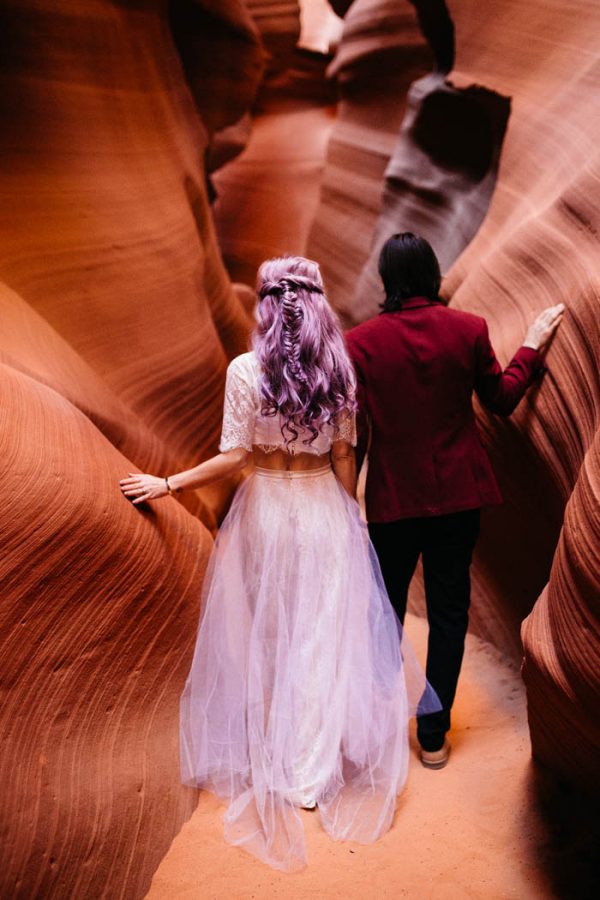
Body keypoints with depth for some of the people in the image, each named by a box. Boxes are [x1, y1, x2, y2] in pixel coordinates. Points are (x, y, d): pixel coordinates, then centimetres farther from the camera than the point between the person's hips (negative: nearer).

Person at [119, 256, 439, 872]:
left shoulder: (245, 371, -12)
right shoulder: (339, 372, -4)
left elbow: (234, 457, -13)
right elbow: (343, 458, 0)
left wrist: (167, 484, -3)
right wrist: (347, 518, 12)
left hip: (264, 510, -1)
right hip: (324, 510, 2)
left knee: (264, 634, 15)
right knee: (320, 636, 9)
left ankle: (271, 756, 31)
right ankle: (314, 769, 18)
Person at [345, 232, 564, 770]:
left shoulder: (361, 342, -10)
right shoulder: (469, 329, -6)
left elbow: (356, 432, -8)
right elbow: (502, 400, 6)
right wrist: (532, 347, 19)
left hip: (393, 498, 0)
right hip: (458, 494, 1)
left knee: (386, 611, 16)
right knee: (448, 610, 12)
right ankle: (434, 735, 21)